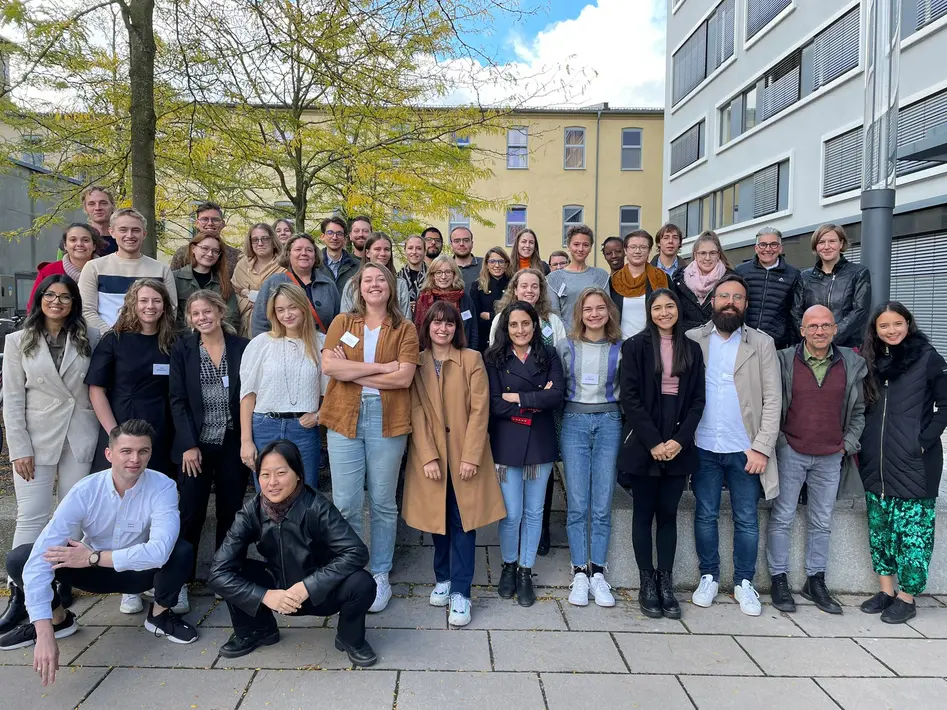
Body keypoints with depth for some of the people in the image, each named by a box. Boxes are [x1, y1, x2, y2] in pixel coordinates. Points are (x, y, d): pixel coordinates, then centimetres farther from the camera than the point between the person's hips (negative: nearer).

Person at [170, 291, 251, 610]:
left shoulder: (242, 347, 1)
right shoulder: (182, 350, 2)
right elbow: (178, 400, -1)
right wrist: (189, 445, -8)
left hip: (233, 444, 1)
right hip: (196, 444, -1)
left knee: (231, 514, 7)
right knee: (191, 515, -1)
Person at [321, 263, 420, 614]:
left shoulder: (404, 329, 5)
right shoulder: (342, 323, 9)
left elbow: (404, 377, -8)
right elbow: (329, 366, -6)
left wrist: (353, 372, -7)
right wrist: (381, 367, -12)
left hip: (387, 419, -1)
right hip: (344, 418, 1)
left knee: (383, 503, 8)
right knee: (345, 503, 2)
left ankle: (380, 575, 22)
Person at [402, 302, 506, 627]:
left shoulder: (472, 359, 0)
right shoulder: (416, 363, 4)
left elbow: (479, 410, -5)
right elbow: (416, 413, -2)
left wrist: (471, 455, -12)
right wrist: (428, 456, -11)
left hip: (466, 454, -1)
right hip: (430, 456, 1)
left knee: (463, 522, -2)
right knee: (439, 519, 8)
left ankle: (460, 592, 4)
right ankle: (443, 579, 26)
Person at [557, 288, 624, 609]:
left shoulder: (620, 349, 5)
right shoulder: (566, 347, 5)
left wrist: (625, 424, 1)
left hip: (609, 423, 0)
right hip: (574, 422, 0)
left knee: (602, 505, 2)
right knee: (577, 504, 0)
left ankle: (597, 572, 12)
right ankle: (579, 573, 9)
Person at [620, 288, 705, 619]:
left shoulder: (692, 349, 9)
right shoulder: (636, 346, -1)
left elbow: (697, 399, 6)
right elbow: (630, 397, -7)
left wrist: (679, 440, -7)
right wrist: (653, 441, -13)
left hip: (678, 445, 3)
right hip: (643, 443, -3)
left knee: (668, 514, 8)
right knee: (644, 514, 5)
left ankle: (665, 583, 17)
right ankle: (647, 584, 14)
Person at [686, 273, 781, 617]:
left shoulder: (762, 344, 2)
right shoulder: (692, 340, 3)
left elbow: (772, 400, -2)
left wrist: (762, 447, -9)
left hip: (745, 449, 0)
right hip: (703, 447, 0)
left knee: (746, 520, 9)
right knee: (706, 516, 10)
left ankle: (744, 582, 25)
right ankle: (709, 577, 26)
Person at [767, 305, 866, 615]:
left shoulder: (851, 363, 2)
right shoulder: (784, 360, -5)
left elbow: (859, 410, 10)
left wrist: (849, 442, 2)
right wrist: (777, 440, -4)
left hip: (831, 456, 3)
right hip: (791, 452, -2)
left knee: (822, 522, 12)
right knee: (782, 518, 3)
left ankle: (816, 582, 26)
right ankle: (779, 580, 15)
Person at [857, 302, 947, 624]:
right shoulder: (871, 362, 11)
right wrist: (859, 447, 8)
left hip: (914, 464, -5)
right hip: (875, 464, 5)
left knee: (912, 530, 1)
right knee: (879, 528, 11)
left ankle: (907, 597, 13)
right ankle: (886, 591, 23)